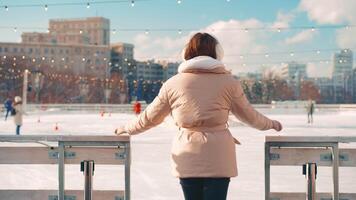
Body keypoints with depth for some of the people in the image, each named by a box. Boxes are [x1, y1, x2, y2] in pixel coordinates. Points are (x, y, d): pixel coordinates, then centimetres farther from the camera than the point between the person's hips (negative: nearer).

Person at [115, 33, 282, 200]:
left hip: (187, 158, 2)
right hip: (218, 159, -2)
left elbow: (150, 117, 10)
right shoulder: (229, 81, 0)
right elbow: (249, 116, 11)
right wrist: (271, 124, 31)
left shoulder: (173, 83, 2)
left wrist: (127, 128, 29)